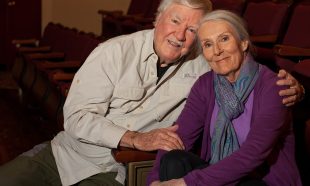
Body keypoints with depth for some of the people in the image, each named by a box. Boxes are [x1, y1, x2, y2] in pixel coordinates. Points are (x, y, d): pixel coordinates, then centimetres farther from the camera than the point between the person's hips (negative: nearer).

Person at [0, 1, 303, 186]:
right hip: (65, 152, 0)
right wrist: (136, 138, -23)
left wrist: (290, 88, -16)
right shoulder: (115, 52, -11)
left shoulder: (200, 66, -5)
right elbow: (76, 117, -14)